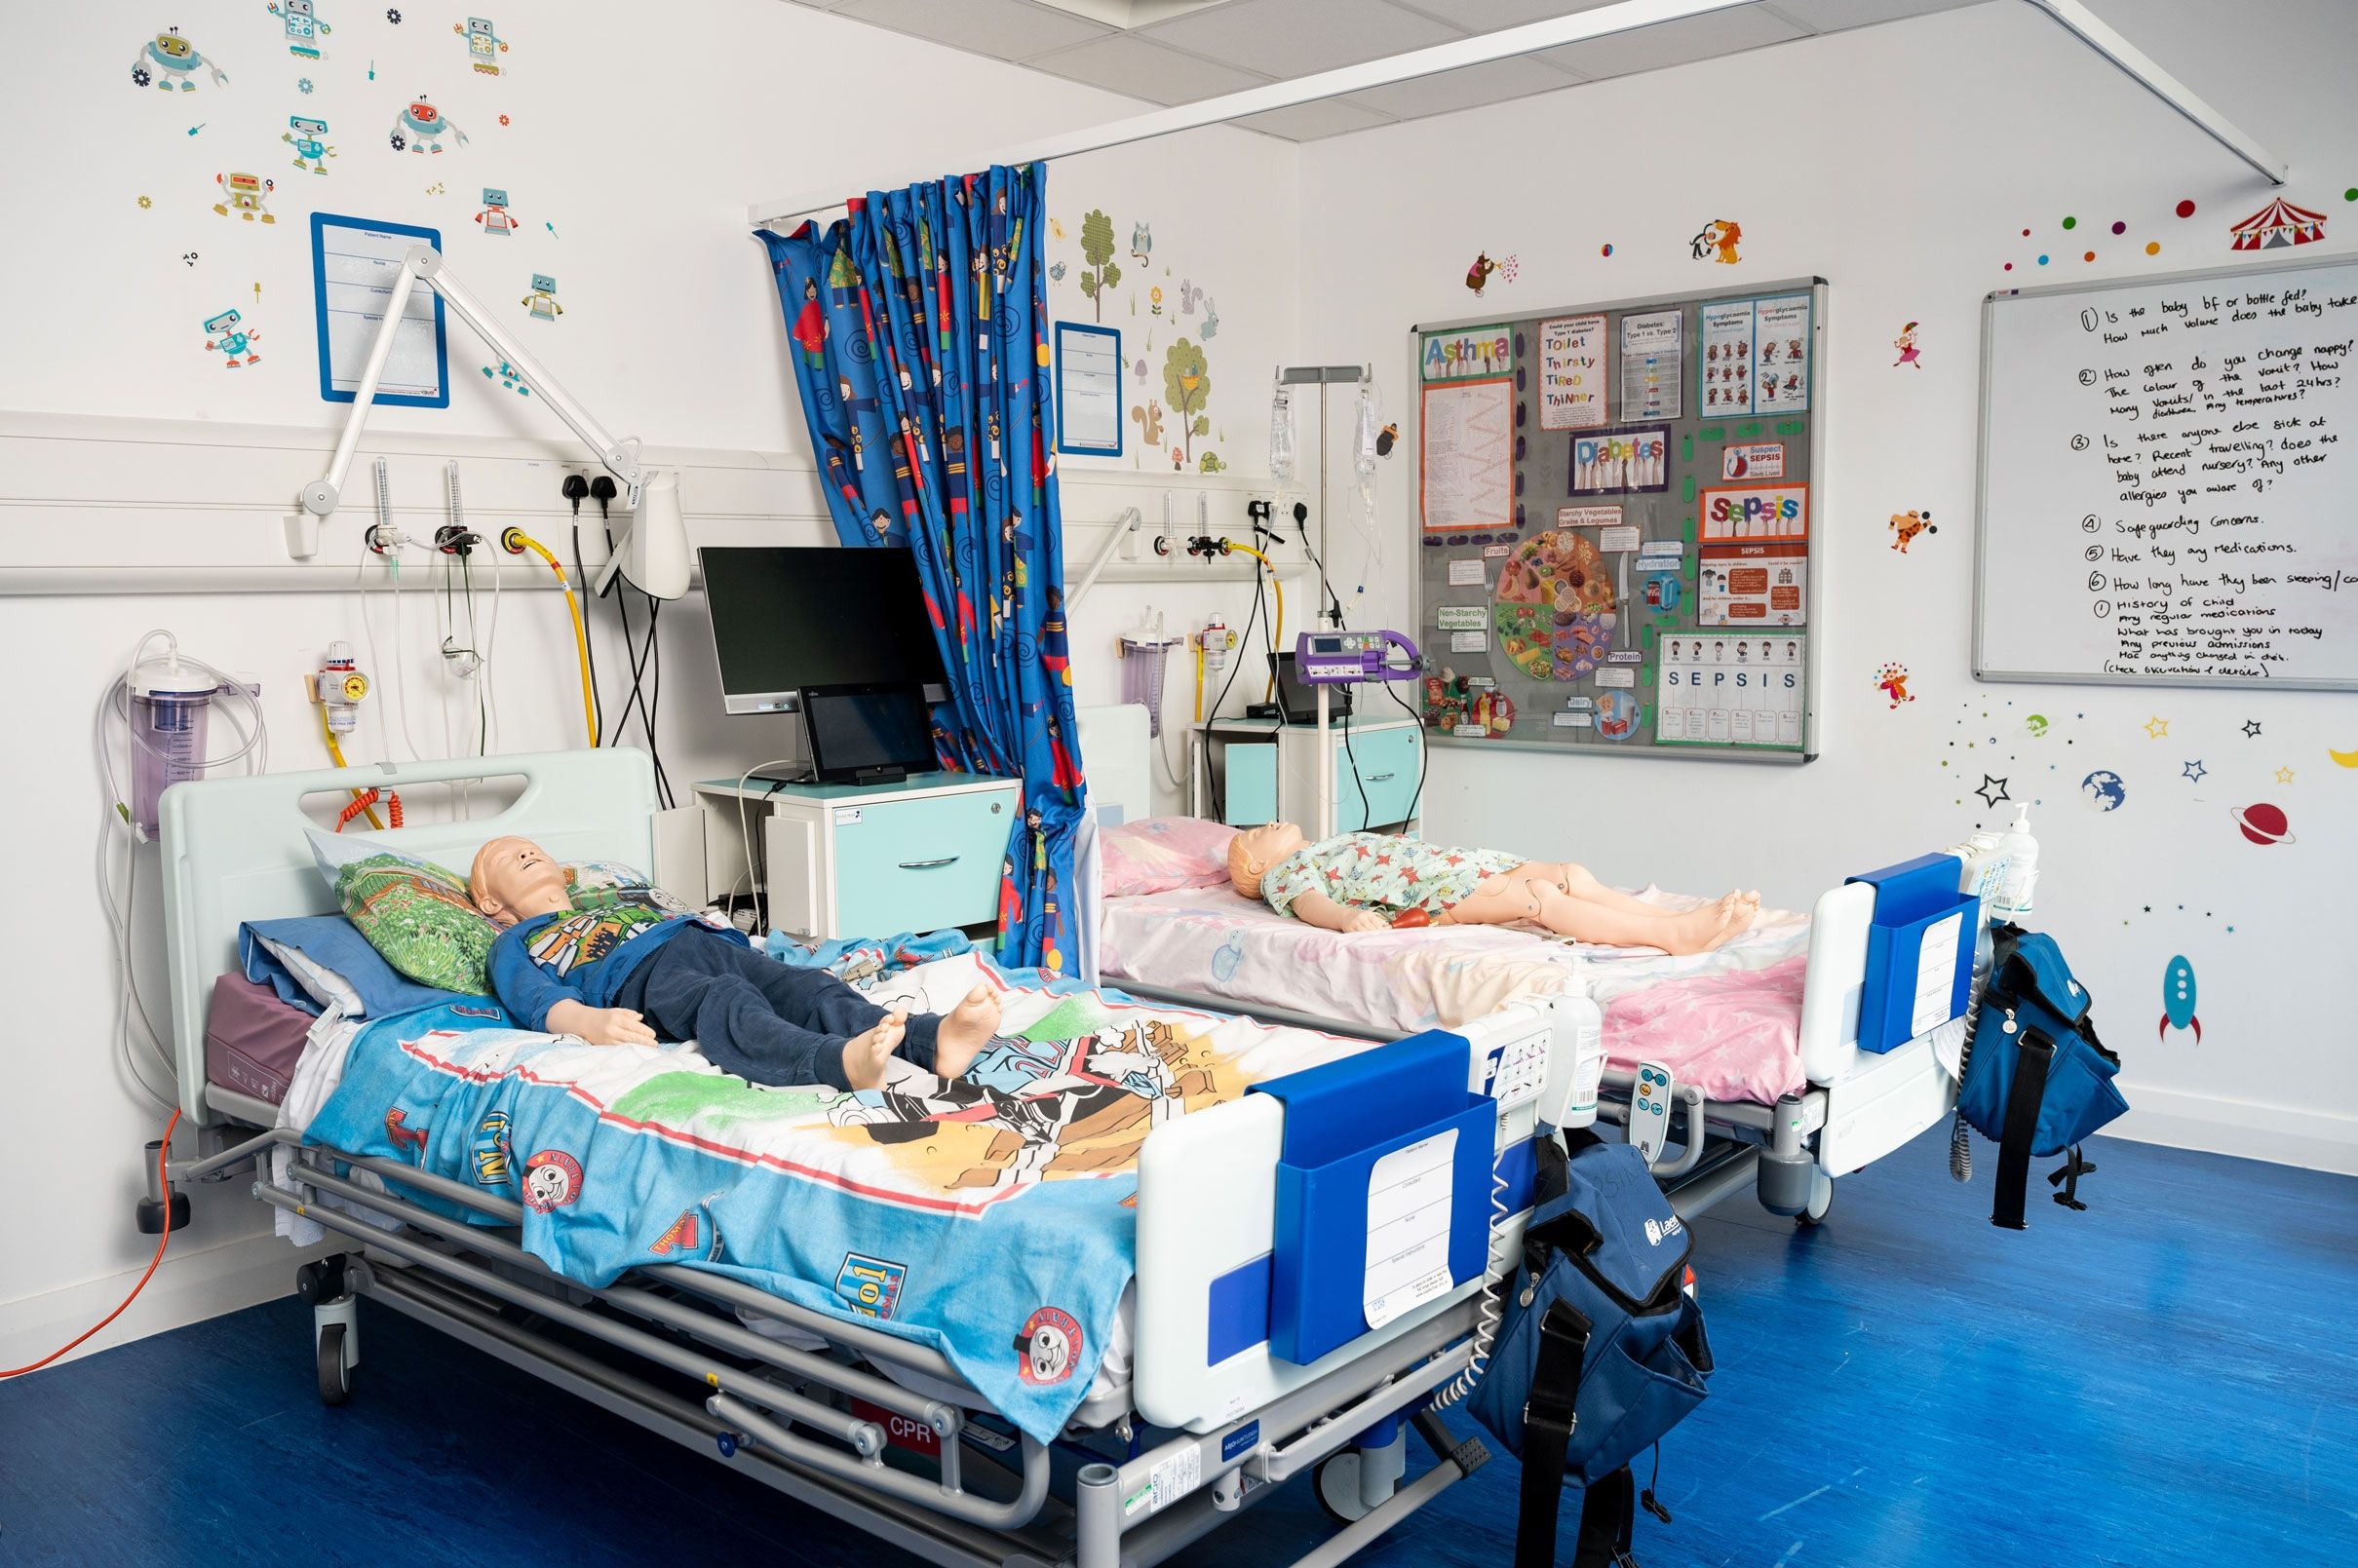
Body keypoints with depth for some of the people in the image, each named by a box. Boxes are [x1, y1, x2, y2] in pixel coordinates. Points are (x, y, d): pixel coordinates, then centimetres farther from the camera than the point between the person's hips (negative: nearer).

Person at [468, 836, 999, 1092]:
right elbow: (540, 1001, 6)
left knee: (808, 987, -27)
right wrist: (591, 1021, -18)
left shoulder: (621, 903, 46)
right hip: (639, 974, -5)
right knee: (726, 1003, -39)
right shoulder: (515, 943, 28)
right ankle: (840, 1062, -72)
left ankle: (933, 1038, -56)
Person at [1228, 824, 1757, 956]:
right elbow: (1311, 903, -12)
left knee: (1570, 873, -8)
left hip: (1464, 865, 10)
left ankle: (1681, 919, -21)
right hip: (1430, 895, -10)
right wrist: (1348, 916, -35)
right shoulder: (1283, 873, 9)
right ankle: (1674, 935, -40)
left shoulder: (1334, 845, 37)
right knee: (1541, 895, -28)